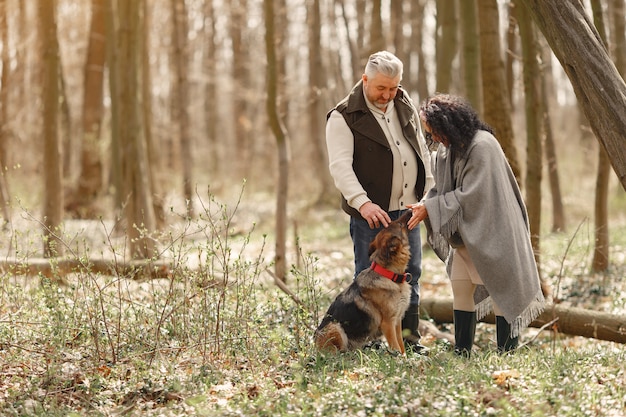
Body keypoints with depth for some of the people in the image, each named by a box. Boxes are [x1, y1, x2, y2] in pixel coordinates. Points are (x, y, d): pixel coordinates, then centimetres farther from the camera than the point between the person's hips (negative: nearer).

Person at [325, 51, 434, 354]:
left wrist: (430, 192, 12)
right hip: (370, 212, -6)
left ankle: (410, 336, 19)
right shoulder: (344, 117, -10)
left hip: (407, 207, 6)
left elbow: (422, 150, 19)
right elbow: (340, 165, -20)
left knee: (411, 272, 9)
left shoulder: (404, 105, 10)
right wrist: (362, 202, -33)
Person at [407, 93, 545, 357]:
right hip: (465, 234, 8)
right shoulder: (448, 149, 6)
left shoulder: (482, 146, -21)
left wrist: (430, 208, -20)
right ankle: (462, 353, 11)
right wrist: (423, 206, -11)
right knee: (460, 288, 6)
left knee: (502, 292, -1)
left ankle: (507, 354, 5)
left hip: (491, 233, -8)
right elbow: (442, 187, 9)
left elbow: (470, 194, -23)